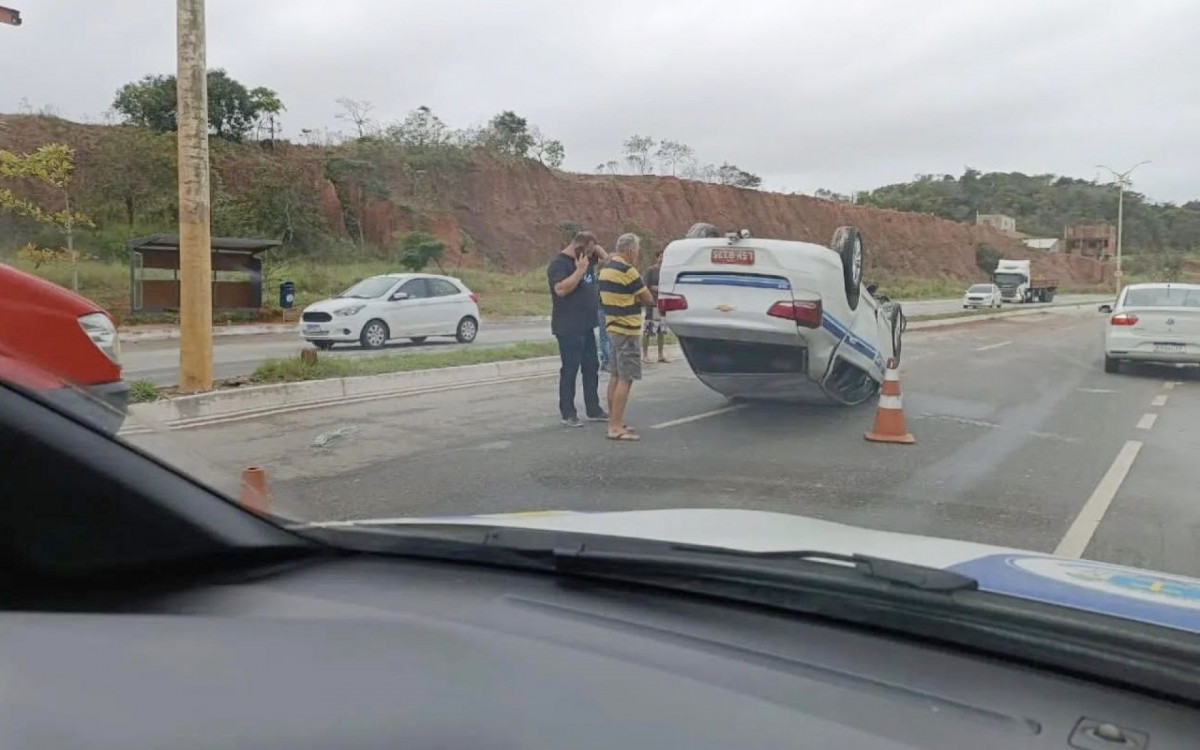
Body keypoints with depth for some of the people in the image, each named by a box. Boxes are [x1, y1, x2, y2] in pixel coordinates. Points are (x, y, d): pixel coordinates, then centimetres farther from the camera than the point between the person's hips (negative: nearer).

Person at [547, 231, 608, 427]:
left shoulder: (585, 260, 13)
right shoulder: (559, 264, -13)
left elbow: (598, 250, 31)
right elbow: (561, 289, -27)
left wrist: (597, 250, 7)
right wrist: (580, 270, -23)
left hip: (587, 326, 9)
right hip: (569, 328, -9)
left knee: (591, 368, 12)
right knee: (570, 369, -4)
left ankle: (593, 410, 20)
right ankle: (567, 413, 4)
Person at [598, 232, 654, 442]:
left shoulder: (606, 269, 12)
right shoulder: (627, 271, -17)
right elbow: (647, 299, -10)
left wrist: (632, 299, 3)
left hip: (613, 327, 10)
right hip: (627, 330, -10)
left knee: (615, 377, 15)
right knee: (625, 379, -8)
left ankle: (614, 422, 21)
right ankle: (616, 428, -9)